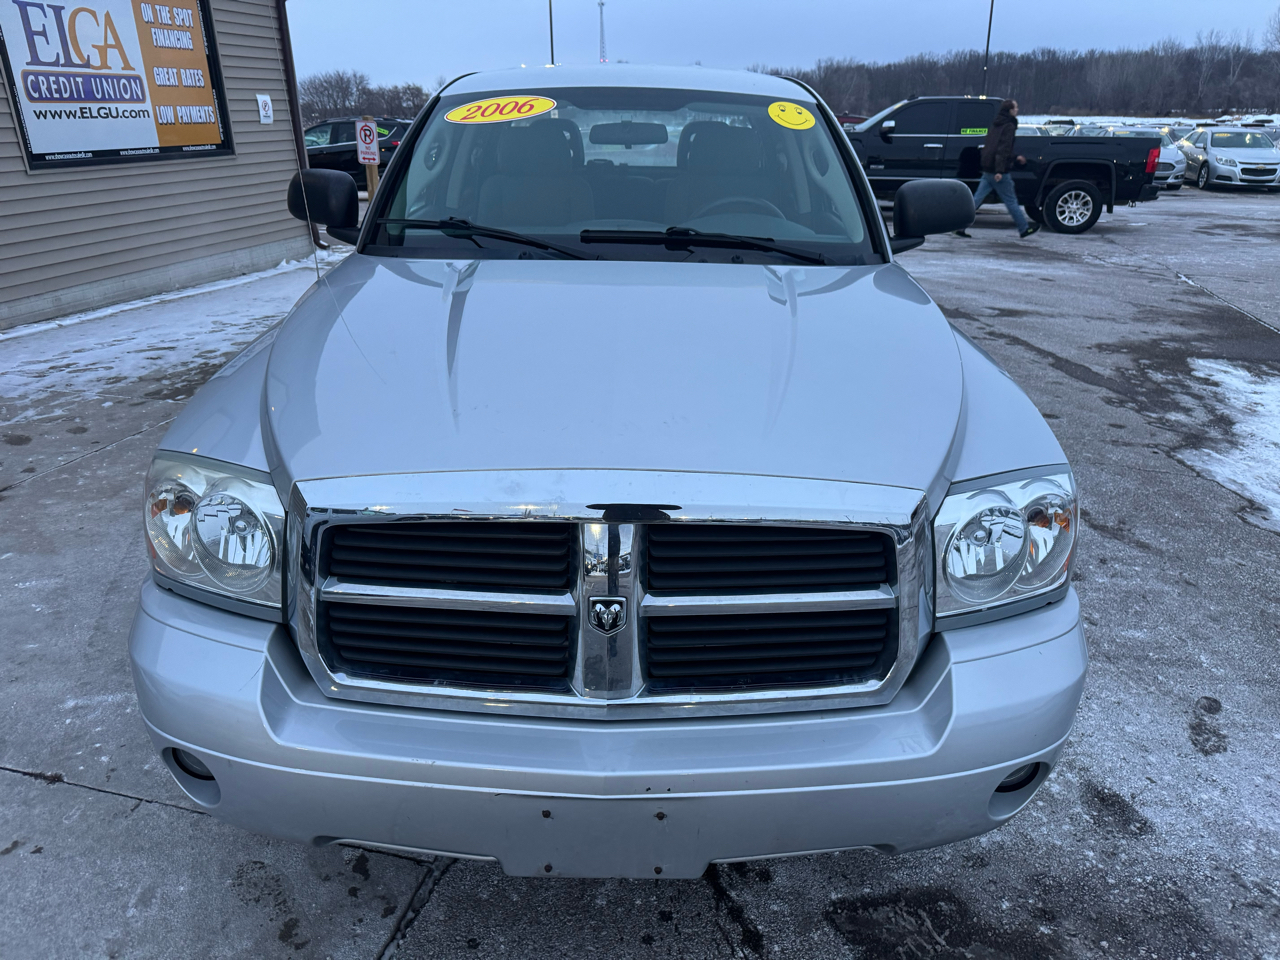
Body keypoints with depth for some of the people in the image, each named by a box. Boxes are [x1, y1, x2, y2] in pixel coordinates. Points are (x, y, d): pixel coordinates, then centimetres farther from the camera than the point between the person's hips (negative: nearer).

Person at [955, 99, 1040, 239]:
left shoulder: (996, 125, 17)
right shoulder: (1009, 127, -10)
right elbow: (1003, 149, -21)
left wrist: (1015, 158, 34)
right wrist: (1000, 170, -27)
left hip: (988, 171, 8)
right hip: (998, 173, -8)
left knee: (976, 199, 4)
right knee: (1011, 201, 2)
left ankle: (961, 227, -3)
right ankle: (1024, 229, 13)